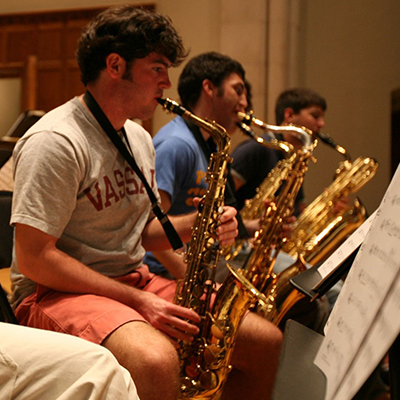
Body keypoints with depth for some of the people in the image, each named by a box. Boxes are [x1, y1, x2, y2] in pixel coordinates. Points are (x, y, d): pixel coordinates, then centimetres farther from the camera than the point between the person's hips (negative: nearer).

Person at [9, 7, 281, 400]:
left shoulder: (140, 139, 11)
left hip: (134, 281, 8)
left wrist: (198, 225, -1)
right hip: (56, 292, -8)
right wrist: (136, 300, -22)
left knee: (269, 344, -2)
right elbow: (34, 257, -20)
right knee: (157, 360, -38)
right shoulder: (55, 142, -17)